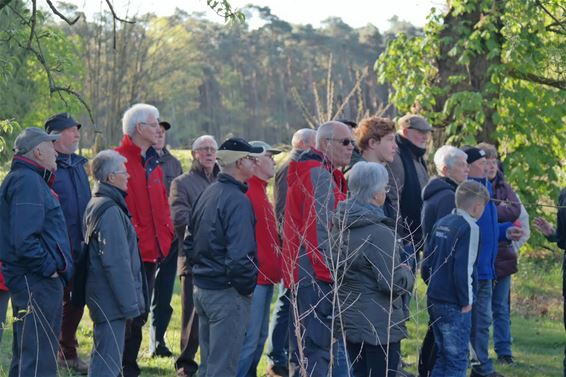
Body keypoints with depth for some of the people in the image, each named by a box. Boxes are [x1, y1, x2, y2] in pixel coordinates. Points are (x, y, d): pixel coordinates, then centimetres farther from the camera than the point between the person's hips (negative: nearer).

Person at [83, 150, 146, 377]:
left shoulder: (96, 205, 15)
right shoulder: (110, 211, -18)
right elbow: (117, 263, -21)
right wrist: (129, 302, -18)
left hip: (102, 298, 11)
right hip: (112, 299, -11)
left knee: (103, 357, 18)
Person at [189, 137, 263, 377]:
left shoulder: (207, 194, 12)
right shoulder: (237, 200, -18)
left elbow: (191, 241, 19)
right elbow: (240, 256, -24)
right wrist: (246, 287, -11)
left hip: (201, 288, 9)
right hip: (227, 294, -9)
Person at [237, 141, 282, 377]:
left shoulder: (260, 191, 17)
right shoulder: (245, 191, -15)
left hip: (265, 277, 10)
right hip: (254, 277, -10)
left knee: (260, 337, 15)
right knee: (250, 339, -10)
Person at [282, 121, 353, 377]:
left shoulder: (324, 174, 19)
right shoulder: (319, 175, -14)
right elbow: (319, 231, -20)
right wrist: (330, 273, -18)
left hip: (301, 275, 11)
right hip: (316, 277, -11)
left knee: (302, 347, 16)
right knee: (317, 347, -11)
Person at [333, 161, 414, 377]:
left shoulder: (341, 226, 6)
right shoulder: (379, 233, -21)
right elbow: (394, 284, -20)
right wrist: (407, 274, 1)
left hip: (348, 318, 8)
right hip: (379, 326, -8)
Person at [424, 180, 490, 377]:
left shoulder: (441, 224, 11)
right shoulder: (469, 227, -15)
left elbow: (427, 262, 14)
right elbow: (463, 268, -20)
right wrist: (466, 301, -12)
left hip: (435, 300, 8)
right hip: (455, 305, -8)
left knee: (443, 355, 17)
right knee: (458, 360, -2)